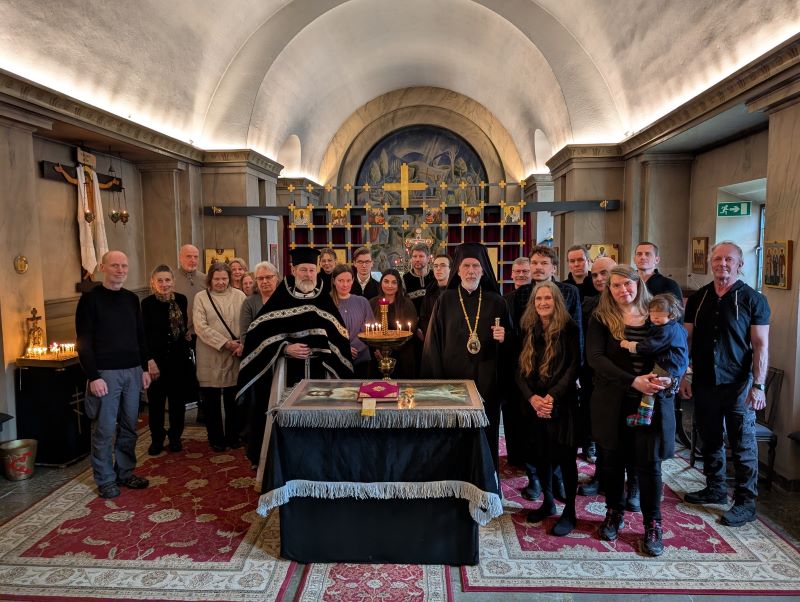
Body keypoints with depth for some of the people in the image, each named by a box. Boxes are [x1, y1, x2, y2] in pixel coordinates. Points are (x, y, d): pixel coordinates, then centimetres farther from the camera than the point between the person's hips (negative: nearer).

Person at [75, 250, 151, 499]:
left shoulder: (132, 299, 10)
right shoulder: (90, 299, -6)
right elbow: (84, 341, -9)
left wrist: (144, 368, 10)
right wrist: (93, 377, -14)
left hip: (133, 371, 5)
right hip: (106, 373, -5)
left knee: (129, 427, 11)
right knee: (104, 430, 2)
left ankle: (125, 473, 24)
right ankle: (105, 480, 16)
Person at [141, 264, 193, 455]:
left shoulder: (181, 300, 0)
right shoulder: (147, 303, -8)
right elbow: (143, 335, -8)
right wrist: (150, 360, -13)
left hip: (179, 358, 2)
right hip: (155, 359, -2)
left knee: (178, 400, 9)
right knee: (155, 400, 4)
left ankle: (175, 436, 26)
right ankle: (157, 439, 22)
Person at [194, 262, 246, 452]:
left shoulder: (239, 295, 6)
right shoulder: (201, 297, 2)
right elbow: (201, 327, -7)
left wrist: (243, 344, -13)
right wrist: (225, 343, -14)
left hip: (235, 357, 1)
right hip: (210, 357, -1)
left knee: (233, 399, 8)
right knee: (212, 401, 7)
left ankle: (233, 436, 23)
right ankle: (216, 438, 21)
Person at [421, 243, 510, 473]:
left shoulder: (496, 302, 5)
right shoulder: (446, 300, 2)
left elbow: (509, 341, 12)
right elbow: (433, 342, 0)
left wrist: (503, 338, -12)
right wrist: (438, 382, -7)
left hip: (487, 381, 1)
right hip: (453, 379, -1)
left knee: (486, 435, 7)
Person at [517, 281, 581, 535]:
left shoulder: (568, 329, -5)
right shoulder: (528, 330, 7)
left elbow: (574, 367, -10)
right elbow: (520, 370, 4)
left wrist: (552, 396, -16)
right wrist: (532, 397, -11)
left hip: (562, 403, -4)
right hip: (533, 405, 4)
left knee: (565, 456, 3)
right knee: (540, 455, 12)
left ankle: (569, 512, 17)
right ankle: (547, 502, 30)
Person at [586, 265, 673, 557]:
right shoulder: (601, 319, -1)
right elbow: (594, 357, -12)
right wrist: (633, 381, -22)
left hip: (652, 402, 0)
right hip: (612, 402, 0)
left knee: (649, 462, 3)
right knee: (613, 459, 11)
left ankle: (653, 525, 20)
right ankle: (614, 514, 31)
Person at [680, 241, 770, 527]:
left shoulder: (753, 299, -4)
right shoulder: (698, 298, 6)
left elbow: (761, 346, -6)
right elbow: (687, 339, 8)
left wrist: (758, 386, -12)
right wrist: (683, 376, 3)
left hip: (738, 384, -4)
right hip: (704, 383, 4)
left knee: (743, 445, 4)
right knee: (710, 439, 15)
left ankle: (746, 502, 15)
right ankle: (715, 489, 30)